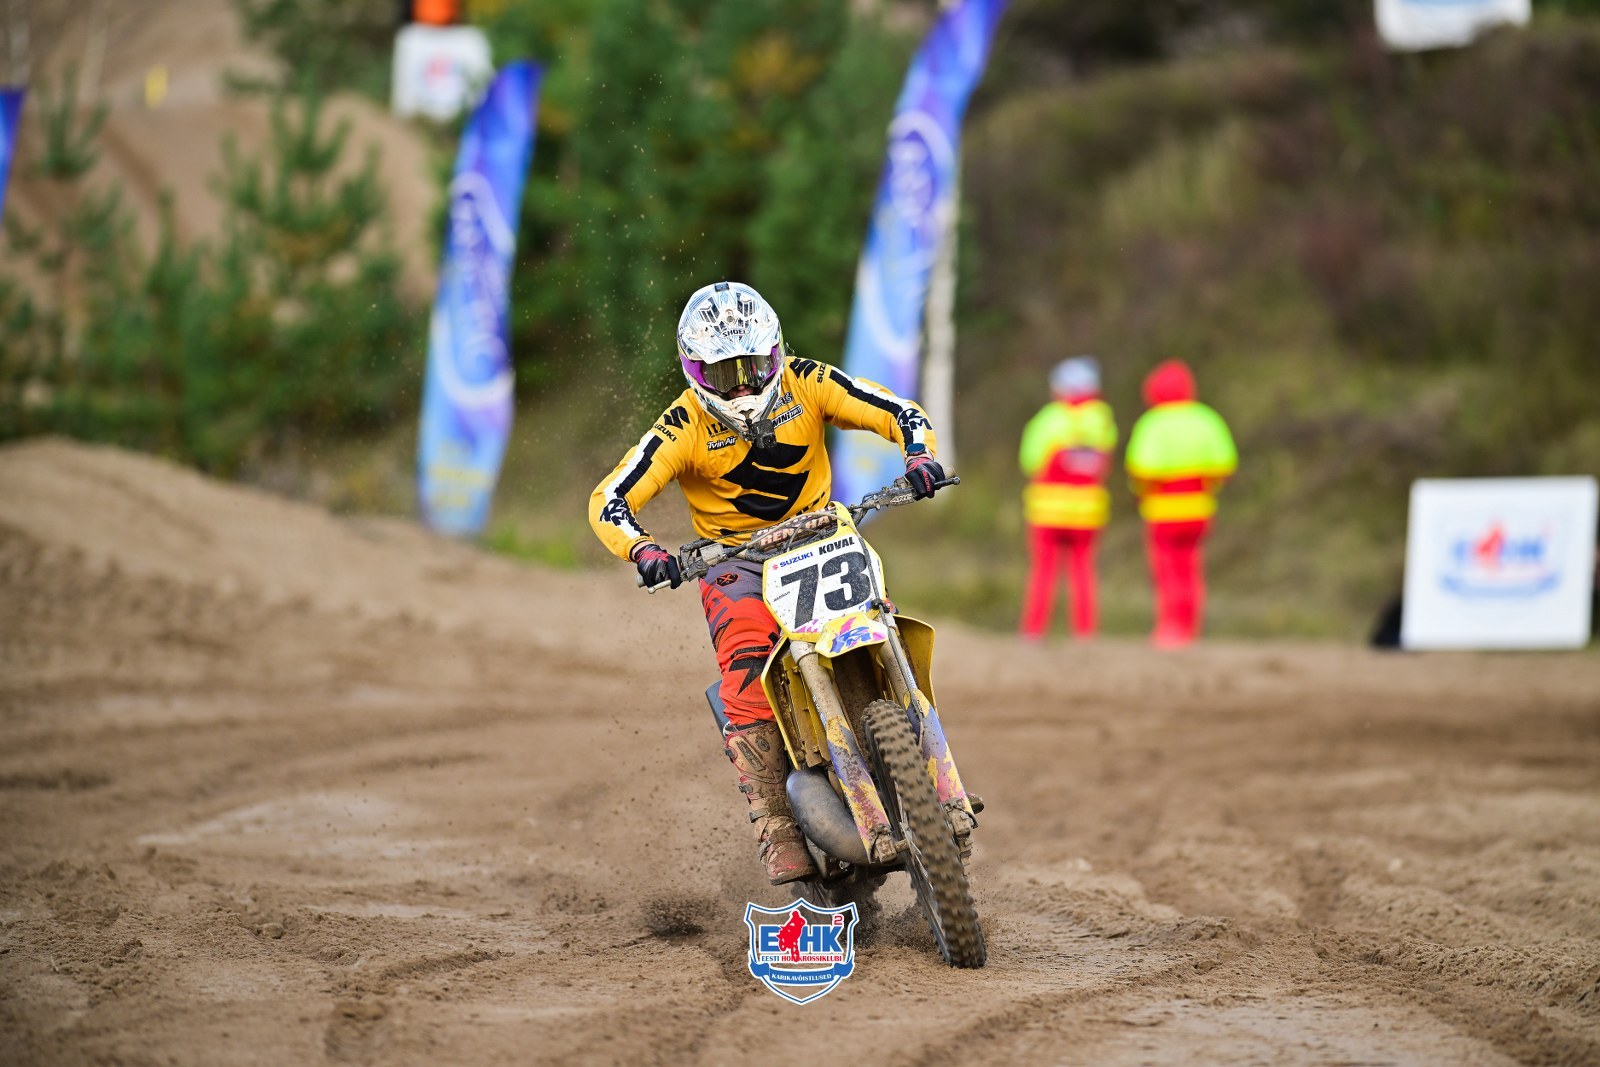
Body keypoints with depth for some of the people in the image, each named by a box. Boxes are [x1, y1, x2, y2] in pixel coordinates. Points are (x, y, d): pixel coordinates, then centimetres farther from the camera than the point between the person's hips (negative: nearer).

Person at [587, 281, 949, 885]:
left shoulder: (808, 385, -5)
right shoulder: (685, 427, -11)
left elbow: (898, 412, -6)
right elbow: (609, 501, -15)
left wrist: (920, 455, -29)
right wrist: (643, 551, -36)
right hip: (736, 565, -2)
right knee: (749, 676, -30)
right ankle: (776, 831, -29)